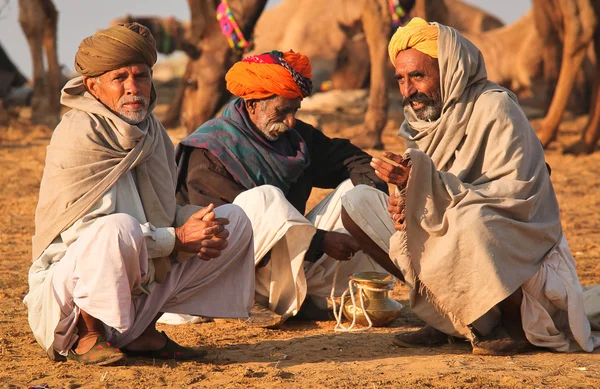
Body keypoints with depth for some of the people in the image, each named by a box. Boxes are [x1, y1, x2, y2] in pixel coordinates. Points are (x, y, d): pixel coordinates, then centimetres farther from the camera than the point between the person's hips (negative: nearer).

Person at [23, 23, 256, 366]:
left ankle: (142, 332, 2)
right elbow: (81, 230, -22)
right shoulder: (77, 135, -16)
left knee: (234, 218, 5)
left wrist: (199, 229, -10)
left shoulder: (150, 129, 9)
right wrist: (177, 238, -21)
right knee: (119, 227, -39)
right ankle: (86, 336, -14)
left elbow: (165, 209, 16)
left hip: (144, 278, 8)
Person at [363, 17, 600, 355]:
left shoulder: (495, 109, -19)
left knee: (471, 222, -38)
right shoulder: (423, 119, 4)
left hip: (519, 240, -8)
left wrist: (425, 181, -32)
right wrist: (407, 205, -14)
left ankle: (517, 323, -14)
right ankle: (445, 321, 0)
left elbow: (514, 197, -27)